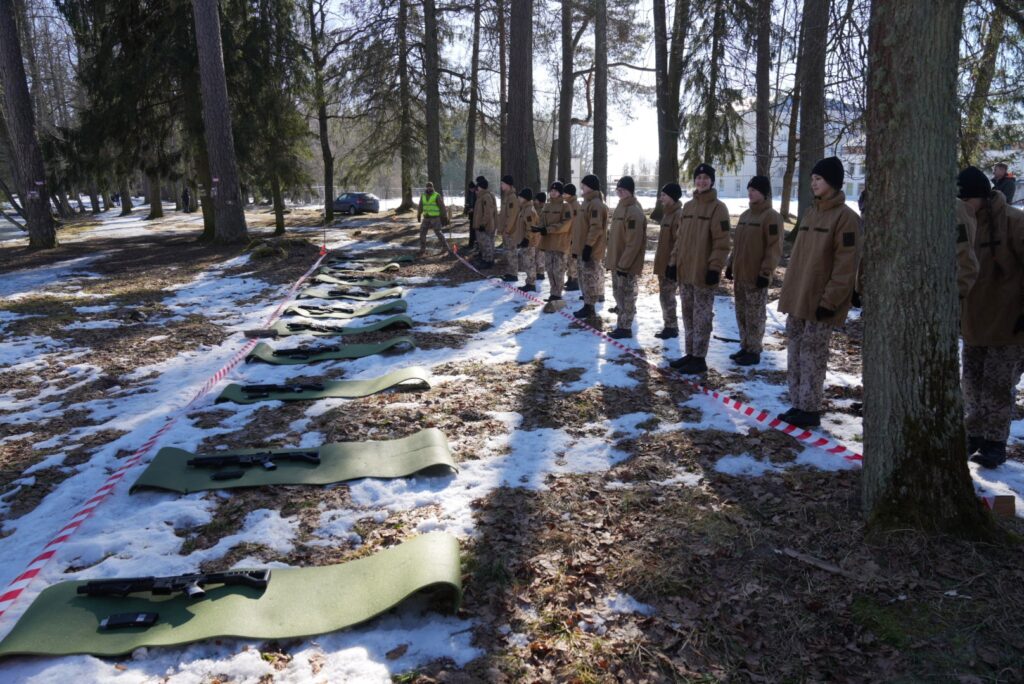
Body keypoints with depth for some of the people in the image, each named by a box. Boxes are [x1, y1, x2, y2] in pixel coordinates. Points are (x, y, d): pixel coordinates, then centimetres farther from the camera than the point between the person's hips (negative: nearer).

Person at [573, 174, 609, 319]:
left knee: (591, 279, -4)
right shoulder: (588, 202, 15)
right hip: (585, 248, 10)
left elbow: (596, 228, -22)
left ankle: (589, 308, 2)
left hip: (592, 249, -10)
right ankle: (588, 306, 22)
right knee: (585, 278, 15)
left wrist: (588, 246, -23)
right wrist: (579, 245, 22)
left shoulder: (596, 204, -16)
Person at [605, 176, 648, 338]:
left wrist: (623, 264, -22)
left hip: (627, 265, -9)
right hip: (617, 262, 9)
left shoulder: (634, 212, -18)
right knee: (619, 293, 16)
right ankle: (622, 323, 27)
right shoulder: (621, 208, 12)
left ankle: (625, 328, 7)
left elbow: (634, 243, -22)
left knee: (626, 295, -1)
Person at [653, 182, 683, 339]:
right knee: (665, 296, 14)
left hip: (670, 264, -10)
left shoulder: (679, 215, -16)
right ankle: (669, 326, 22)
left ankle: (671, 327, 5)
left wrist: (673, 263, -22)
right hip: (663, 263, 10)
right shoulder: (667, 213, 15)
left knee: (667, 296, -4)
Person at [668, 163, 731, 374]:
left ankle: (699, 358, 5)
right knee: (688, 315, 13)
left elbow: (722, 242, -12)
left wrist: (715, 267, -17)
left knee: (702, 316, -2)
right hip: (685, 271, 7)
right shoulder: (688, 206, 14)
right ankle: (690, 354, 22)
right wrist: (675, 261, 13)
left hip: (703, 272, -7)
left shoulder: (718, 207, -8)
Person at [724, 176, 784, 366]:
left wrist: (766, 272, -18)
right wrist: (730, 265, 18)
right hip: (740, 274, 8)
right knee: (741, 313, 12)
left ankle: (754, 352, 5)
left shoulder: (772, 217, -10)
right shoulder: (745, 215, 15)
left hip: (756, 276, -8)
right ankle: (745, 347, 22)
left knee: (754, 315, -2)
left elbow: (774, 249, -14)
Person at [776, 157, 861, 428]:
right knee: (795, 351, 11)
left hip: (820, 301, -8)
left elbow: (846, 264, -15)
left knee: (812, 353, -2)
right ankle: (798, 405, 21)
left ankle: (810, 410, 8)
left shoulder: (845, 216, -10)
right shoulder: (810, 213, 14)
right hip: (797, 297, 8)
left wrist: (830, 300, -19)